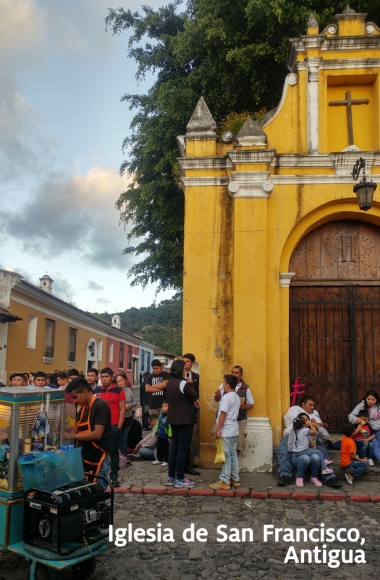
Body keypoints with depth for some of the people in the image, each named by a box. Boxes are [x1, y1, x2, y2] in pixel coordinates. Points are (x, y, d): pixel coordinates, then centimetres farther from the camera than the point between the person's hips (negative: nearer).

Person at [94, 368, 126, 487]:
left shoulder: (119, 391, -1)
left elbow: (122, 409, -1)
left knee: (114, 452, 5)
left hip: (113, 426, -3)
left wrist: (119, 426, -7)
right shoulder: (96, 391, 7)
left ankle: (114, 477, 11)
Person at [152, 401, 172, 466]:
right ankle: (159, 459, 33)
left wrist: (169, 436, -20)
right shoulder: (161, 415, 4)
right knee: (159, 448, 19)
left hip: (165, 436, -8)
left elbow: (170, 427, -21)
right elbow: (157, 424, 16)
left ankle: (165, 460, 19)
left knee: (165, 449, 5)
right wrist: (156, 432, 18)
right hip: (159, 435, 8)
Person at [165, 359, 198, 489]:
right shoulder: (183, 383, -19)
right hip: (185, 419, -8)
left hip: (173, 418, 8)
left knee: (174, 447, 13)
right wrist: (190, 385, 4)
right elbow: (195, 397, -8)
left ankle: (171, 477, 18)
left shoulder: (169, 383, 7)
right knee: (183, 448, -2)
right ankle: (180, 479, 4)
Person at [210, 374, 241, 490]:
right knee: (233, 455, 13)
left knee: (226, 456, -5)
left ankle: (224, 481, 0)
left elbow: (223, 414, -20)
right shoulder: (236, 397, 11)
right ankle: (235, 479, 18)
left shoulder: (226, 397, -18)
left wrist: (218, 429, -17)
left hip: (226, 431, -9)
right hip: (234, 430, 9)